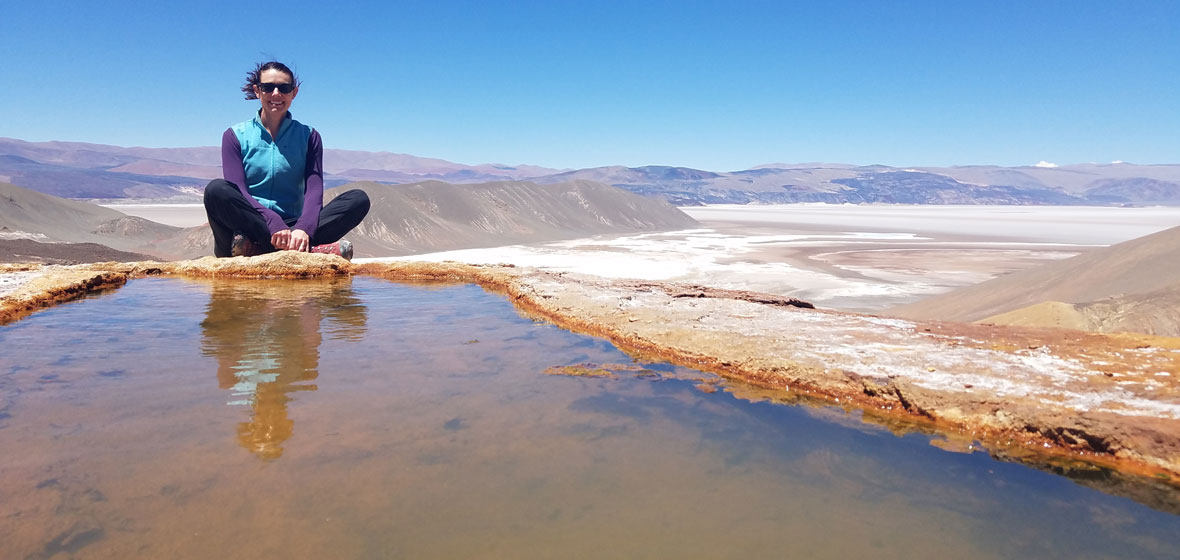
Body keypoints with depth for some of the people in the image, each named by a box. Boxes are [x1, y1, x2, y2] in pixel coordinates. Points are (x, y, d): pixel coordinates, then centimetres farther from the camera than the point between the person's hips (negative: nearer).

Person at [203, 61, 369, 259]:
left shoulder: (308, 136, 12)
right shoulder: (236, 136, 8)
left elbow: (314, 189, -4)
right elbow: (238, 192, -7)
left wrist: (303, 230, -26)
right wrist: (274, 223, -27)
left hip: (291, 227, 1)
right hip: (246, 225, -1)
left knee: (359, 199, -19)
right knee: (216, 190, -31)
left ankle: (254, 247, -34)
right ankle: (311, 250, -36)